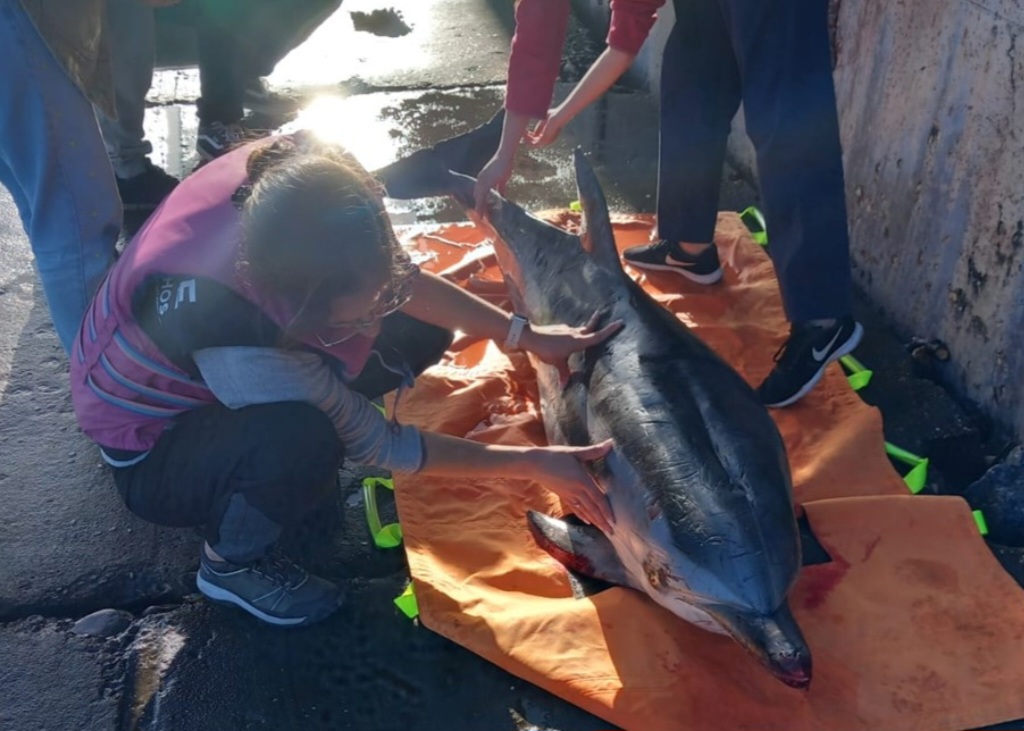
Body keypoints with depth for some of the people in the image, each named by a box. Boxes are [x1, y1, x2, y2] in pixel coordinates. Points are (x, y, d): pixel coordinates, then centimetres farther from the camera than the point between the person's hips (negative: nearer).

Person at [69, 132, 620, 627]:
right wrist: (534, 464, -23)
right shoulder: (231, 340, -43)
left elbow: (397, 276, -10)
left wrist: (525, 336, -11)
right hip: (151, 453, -6)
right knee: (301, 439, -38)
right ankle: (232, 562, -5)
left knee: (420, 327, -6)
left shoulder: (281, 180, -29)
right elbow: (380, 446, -29)